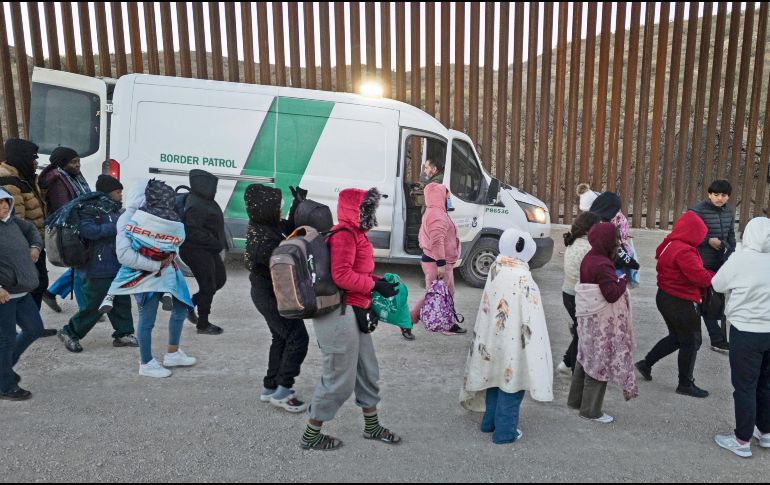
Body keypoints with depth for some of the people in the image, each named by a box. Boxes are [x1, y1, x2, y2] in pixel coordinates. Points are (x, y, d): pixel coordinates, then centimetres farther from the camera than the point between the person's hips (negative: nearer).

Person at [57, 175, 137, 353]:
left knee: (122, 301, 12)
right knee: (94, 305, 1)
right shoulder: (91, 209, -12)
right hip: (100, 268, -9)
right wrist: (114, 228, -24)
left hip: (118, 266, 9)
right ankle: (70, 333, 19)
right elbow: (86, 230, -27)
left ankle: (123, 334, 23)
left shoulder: (114, 209, 13)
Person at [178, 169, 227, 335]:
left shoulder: (205, 201, 10)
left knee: (220, 279, 17)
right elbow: (192, 232, -27)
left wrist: (221, 242, 13)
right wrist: (215, 242, -23)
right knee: (208, 287, -1)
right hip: (197, 251, -10)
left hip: (209, 250, 10)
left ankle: (191, 303, 29)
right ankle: (203, 325, 13)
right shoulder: (195, 206, -22)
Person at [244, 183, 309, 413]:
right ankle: (282, 392, 8)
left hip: (267, 293, 10)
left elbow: (289, 230, 12)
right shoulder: (265, 240, -30)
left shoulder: (264, 226, -1)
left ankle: (270, 387, 31)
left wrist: (297, 205, 1)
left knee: (281, 339, 20)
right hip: (273, 297, -10)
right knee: (298, 338, -2)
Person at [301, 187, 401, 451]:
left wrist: (380, 281, 5)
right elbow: (342, 276, -24)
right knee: (340, 379, 1)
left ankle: (372, 427, 36)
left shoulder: (355, 234, 15)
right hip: (341, 315, -10)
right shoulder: (345, 234, -16)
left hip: (353, 315, 10)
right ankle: (311, 435, 19)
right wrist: (376, 285, -17)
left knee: (368, 372, 19)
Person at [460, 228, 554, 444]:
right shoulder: (522, 277, -23)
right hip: (513, 341, -7)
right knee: (511, 382, 8)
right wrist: (536, 345, -10)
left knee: (497, 377, 21)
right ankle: (505, 431, 20)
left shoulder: (496, 269, -2)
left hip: (494, 337, 7)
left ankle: (490, 422, 36)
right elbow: (529, 317, -20)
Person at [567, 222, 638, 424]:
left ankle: (576, 399, 32)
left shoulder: (589, 258, 6)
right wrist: (623, 280, -9)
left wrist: (616, 278, 1)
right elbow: (612, 294, -24)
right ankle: (590, 410, 12)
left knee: (587, 358, 19)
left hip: (587, 317, 9)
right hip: (601, 322, -9)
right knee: (600, 362, 2)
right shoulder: (602, 265, -23)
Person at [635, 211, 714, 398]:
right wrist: (714, 277, -4)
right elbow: (699, 276, -24)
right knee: (691, 342, 7)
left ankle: (646, 364, 26)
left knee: (676, 337, 23)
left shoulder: (669, 244, 6)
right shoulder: (684, 251, -25)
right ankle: (685, 384, 19)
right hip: (680, 303, -10)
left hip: (665, 297, 10)